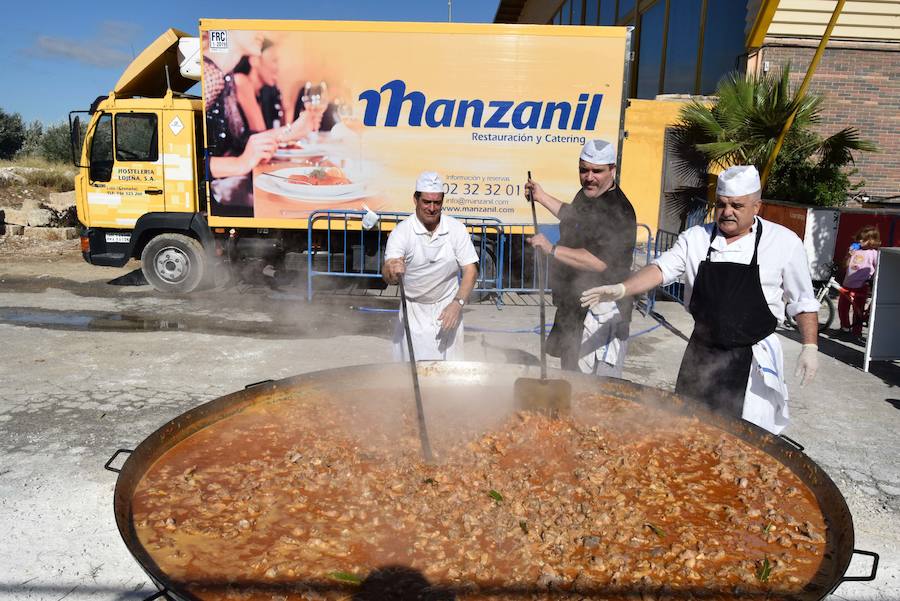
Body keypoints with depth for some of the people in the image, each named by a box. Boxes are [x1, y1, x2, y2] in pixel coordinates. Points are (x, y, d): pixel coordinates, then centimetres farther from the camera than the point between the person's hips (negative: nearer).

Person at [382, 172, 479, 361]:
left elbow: (470, 269, -7)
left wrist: (457, 303, -21)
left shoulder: (456, 229, -7)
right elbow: (387, 275, -24)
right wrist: (392, 270, -49)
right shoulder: (401, 232, -13)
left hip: (447, 308, 1)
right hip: (413, 311, -1)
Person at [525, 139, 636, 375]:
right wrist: (542, 197, 34)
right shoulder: (586, 195, 10)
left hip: (601, 311, -10)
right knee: (570, 378, 23)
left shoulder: (617, 211, -21)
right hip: (574, 304, 10)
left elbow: (599, 262, -31)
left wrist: (552, 249, -31)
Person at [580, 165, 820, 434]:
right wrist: (621, 289, -26)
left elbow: (803, 302, 1)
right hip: (702, 354, 3)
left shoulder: (784, 242, -5)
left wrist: (810, 347, -5)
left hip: (753, 359, -2)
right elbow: (662, 269, -10)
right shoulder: (696, 238, 0)